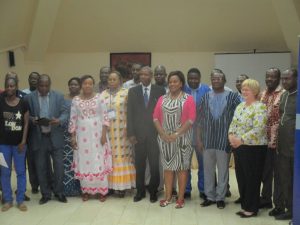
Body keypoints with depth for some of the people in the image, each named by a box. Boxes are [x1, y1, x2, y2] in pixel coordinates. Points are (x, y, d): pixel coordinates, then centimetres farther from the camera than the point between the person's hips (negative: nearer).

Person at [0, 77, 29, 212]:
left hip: (19, 143, 0)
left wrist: (23, 141, -5)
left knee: (21, 172, 6)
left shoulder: (23, 103, -2)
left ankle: (20, 200, 17)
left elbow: (26, 123, 0)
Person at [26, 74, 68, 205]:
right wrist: (31, 120, -18)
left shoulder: (59, 96, 3)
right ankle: (45, 194, 23)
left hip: (55, 137, 0)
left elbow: (65, 113, 1)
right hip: (38, 138, 0)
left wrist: (59, 120, -19)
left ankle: (59, 192, 20)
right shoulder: (29, 98, 2)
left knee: (59, 166, 3)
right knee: (41, 168, 8)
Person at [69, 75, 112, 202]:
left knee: (99, 161, 2)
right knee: (84, 162, 6)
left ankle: (101, 190, 12)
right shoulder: (76, 100, 3)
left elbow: (105, 117, -2)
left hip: (97, 135, -1)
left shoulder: (99, 98, -1)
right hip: (82, 136, 2)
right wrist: (73, 137, 2)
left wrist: (104, 134, -9)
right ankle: (86, 190, 18)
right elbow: (73, 119, 5)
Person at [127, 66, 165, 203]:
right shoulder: (133, 91, 5)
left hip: (154, 133, -1)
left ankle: (153, 191, 20)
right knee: (139, 164, 8)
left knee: (154, 164, 4)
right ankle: (140, 191, 22)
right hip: (138, 134, 1)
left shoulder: (159, 91, 1)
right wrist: (131, 133, -3)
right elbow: (130, 113, 3)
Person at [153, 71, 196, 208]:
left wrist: (177, 134, -15)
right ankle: (168, 196, 18)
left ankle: (181, 198, 11)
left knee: (182, 167, 2)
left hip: (182, 138, -3)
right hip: (165, 139, 3)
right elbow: (156, 117, 5)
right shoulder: (162, 99, 11)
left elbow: (191, 119, -9)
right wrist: (163, 134, -9)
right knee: (167, 166, 8)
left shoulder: (188, 99, -1)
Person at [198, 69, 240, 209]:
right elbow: (200, 120, 7)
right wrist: (199, 139, 3)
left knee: (223, 170, 7)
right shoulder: (206, 97, 7)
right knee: (208, 169, 10)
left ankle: (220, 197, 19)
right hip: (207, 140, 3)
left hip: (225, 140, -2)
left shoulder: (232, 96, 0)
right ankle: (209, 196, 23)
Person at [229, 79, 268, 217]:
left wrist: (241, 140, -21)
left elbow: (258, 129, -23)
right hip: (239, 147, 8)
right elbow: (233, 123, 13)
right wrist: (231, 135, -6)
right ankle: (245, 206, 27)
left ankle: (252, 209, 16)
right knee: (241, 177, 13)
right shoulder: (240, 106, 13)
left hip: (253, 148, -8)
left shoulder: (260, 107, -14)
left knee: (252, 179, 3)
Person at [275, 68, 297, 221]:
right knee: (284, 181, 14)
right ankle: (290, 209, 27)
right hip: (283, 147, 7)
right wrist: (277, 141, 12)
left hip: (295, 147, -7)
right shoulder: (283, 96, 12)